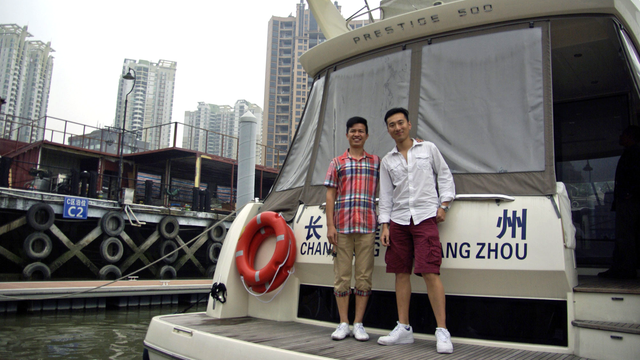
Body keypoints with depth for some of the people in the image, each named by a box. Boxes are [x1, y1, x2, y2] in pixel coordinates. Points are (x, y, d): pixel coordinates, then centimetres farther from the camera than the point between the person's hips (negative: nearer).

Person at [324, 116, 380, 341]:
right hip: (342, 227, 0)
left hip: (367, 227, 0)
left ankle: (358, 324, 13)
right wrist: (330, 225, -3)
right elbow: (330, 195, 6)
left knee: (364, 276, 3)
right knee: (342, 275, 3)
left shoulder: (376, 162, 12)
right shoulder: (337, 163, 10)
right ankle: (343, 324, 12)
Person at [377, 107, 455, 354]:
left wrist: (443, 205, -1)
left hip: (425, 217, -3)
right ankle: (403, 328, 13)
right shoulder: (387, 161, 14)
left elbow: (445, 176, 10)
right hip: (398, 220, 4)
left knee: (430, 273, -12)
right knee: (401, 273, 4)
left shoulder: (428, 148, 8)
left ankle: (442, 331, -6)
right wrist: (384, 226, 6)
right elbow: (385, 195, 12)